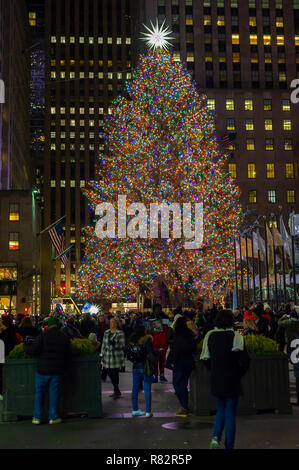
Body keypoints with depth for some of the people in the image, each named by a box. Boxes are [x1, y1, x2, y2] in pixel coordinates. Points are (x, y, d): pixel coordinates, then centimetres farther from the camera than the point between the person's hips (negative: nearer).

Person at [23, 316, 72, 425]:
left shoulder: (43, 336, -8)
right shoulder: (65, 338, 3)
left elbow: (33, 350, -14)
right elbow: (68, 356, 7)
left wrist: (25, 346, 7)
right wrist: (63, 368, 19)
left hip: (42, 369, -2)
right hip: (57, 371, 2)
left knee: (39, 393, 9)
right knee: (54, 394, 8)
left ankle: (37, 417, 11)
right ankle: (53, 417, 9)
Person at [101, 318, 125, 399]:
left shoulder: (120, 333, -3)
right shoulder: (106, 332, 13)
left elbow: (122, 345, -6)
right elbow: (104, 343, 17)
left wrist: (114, 343, -22)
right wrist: (103, 353, 13)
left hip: (116, 356, -5)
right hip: (107, 355, 5)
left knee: (115, 373, -6)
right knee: (110, 373, 7)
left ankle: (116, 391, 6)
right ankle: (116, 391, 21)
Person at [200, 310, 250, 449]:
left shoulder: (210, 336, -1)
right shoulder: (236, 337, -12)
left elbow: (205, 359, 4)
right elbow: (244, 360, -14)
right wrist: (239, 373, 3)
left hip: (216, 380, 3)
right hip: (232, 381, -3)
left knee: (221, 410, 19)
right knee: (230, 413, 7)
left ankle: (216, 437, 0)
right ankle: (229, 445, 12)